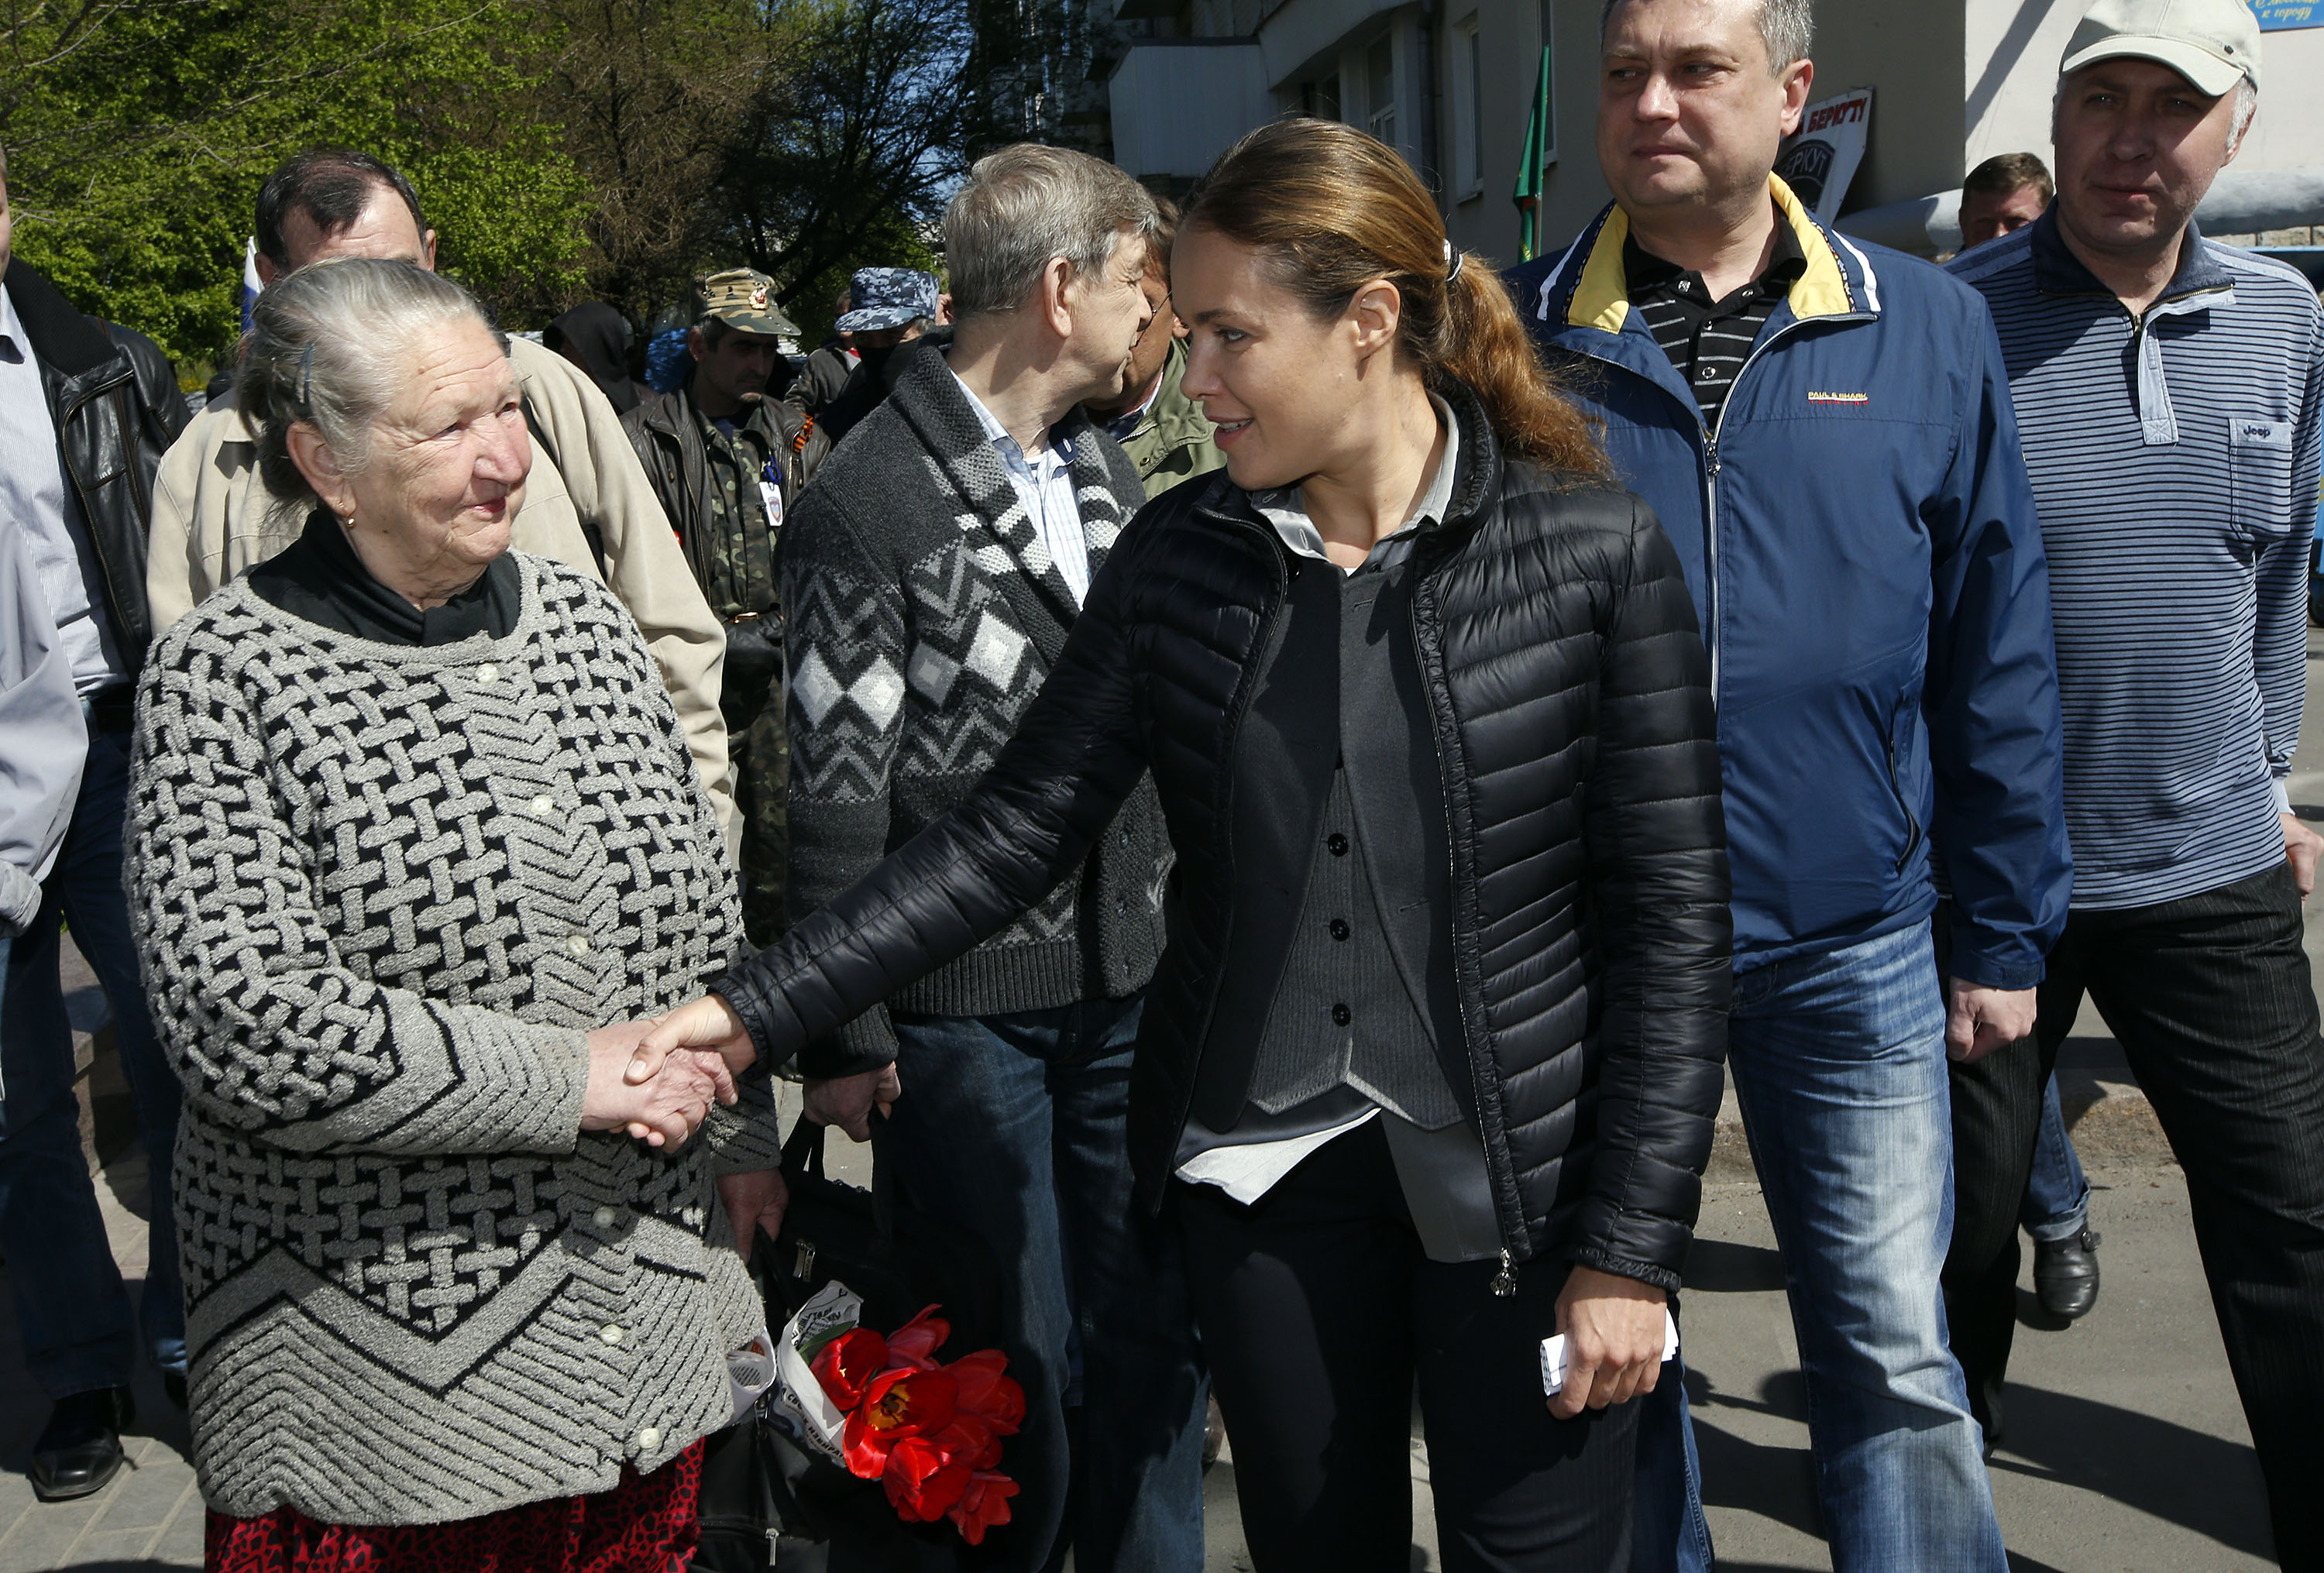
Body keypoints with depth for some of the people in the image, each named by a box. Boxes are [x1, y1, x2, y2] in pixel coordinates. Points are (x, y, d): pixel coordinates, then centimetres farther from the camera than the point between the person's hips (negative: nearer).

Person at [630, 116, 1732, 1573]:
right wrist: (756, 1008, -11)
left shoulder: (1597, 552, -10)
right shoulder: (1179, 555, -1)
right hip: (1259, 1169, 3)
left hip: (1513, 1180, -3)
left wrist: (1634, 1248, -9)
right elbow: (1015, 832, -2)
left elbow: (1672, 917, -8)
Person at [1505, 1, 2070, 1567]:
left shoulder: (1926, 330, 0)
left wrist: (2006, 929, 3)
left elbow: (1998, 652, 4)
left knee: (1898, 1356, 9)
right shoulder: (1520, 340, -2)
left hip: (1851, 937, 0)